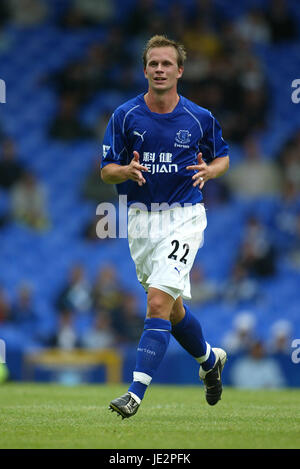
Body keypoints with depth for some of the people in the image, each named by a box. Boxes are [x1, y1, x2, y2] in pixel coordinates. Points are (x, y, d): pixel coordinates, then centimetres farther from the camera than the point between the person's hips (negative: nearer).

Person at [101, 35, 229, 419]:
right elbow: (106, 171, 2)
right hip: (141, 218, 3)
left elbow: (222, 157, 13)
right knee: (172, 309, 15)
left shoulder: (199, 117, -3)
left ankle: (136, 393, -20)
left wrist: (209, 171, -10)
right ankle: (210, 360, 44)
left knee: (159, 302, -18)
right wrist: (127, 171, -21)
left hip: (184, 216, -3)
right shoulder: (125, 116, -2)